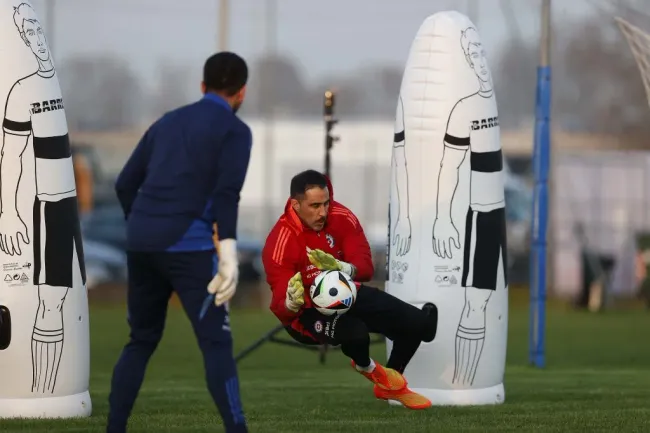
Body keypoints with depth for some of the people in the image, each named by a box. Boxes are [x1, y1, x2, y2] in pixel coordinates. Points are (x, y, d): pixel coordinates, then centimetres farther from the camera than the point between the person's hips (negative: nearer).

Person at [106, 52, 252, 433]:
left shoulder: (167, 123, 19)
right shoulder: (234, 130, 1)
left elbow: (126, 184, 18)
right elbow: (227, 194, -13)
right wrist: (229, 252, -18)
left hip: (142, 243, 6)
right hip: (189, 246, -6)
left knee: (141, 341, 16)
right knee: (216, 343, -6)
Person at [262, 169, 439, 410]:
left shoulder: (341, 217, -12)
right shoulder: (280, 242, -25)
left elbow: (366, 267, -15)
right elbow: (279, 307, -26)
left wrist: (344, 269, -38)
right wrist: (291, 302, -52)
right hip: (307, 310, -6)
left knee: (416, 322, -5)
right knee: (354, 332, -38)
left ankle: (390, 385, 25)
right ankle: (367, 368, 4)